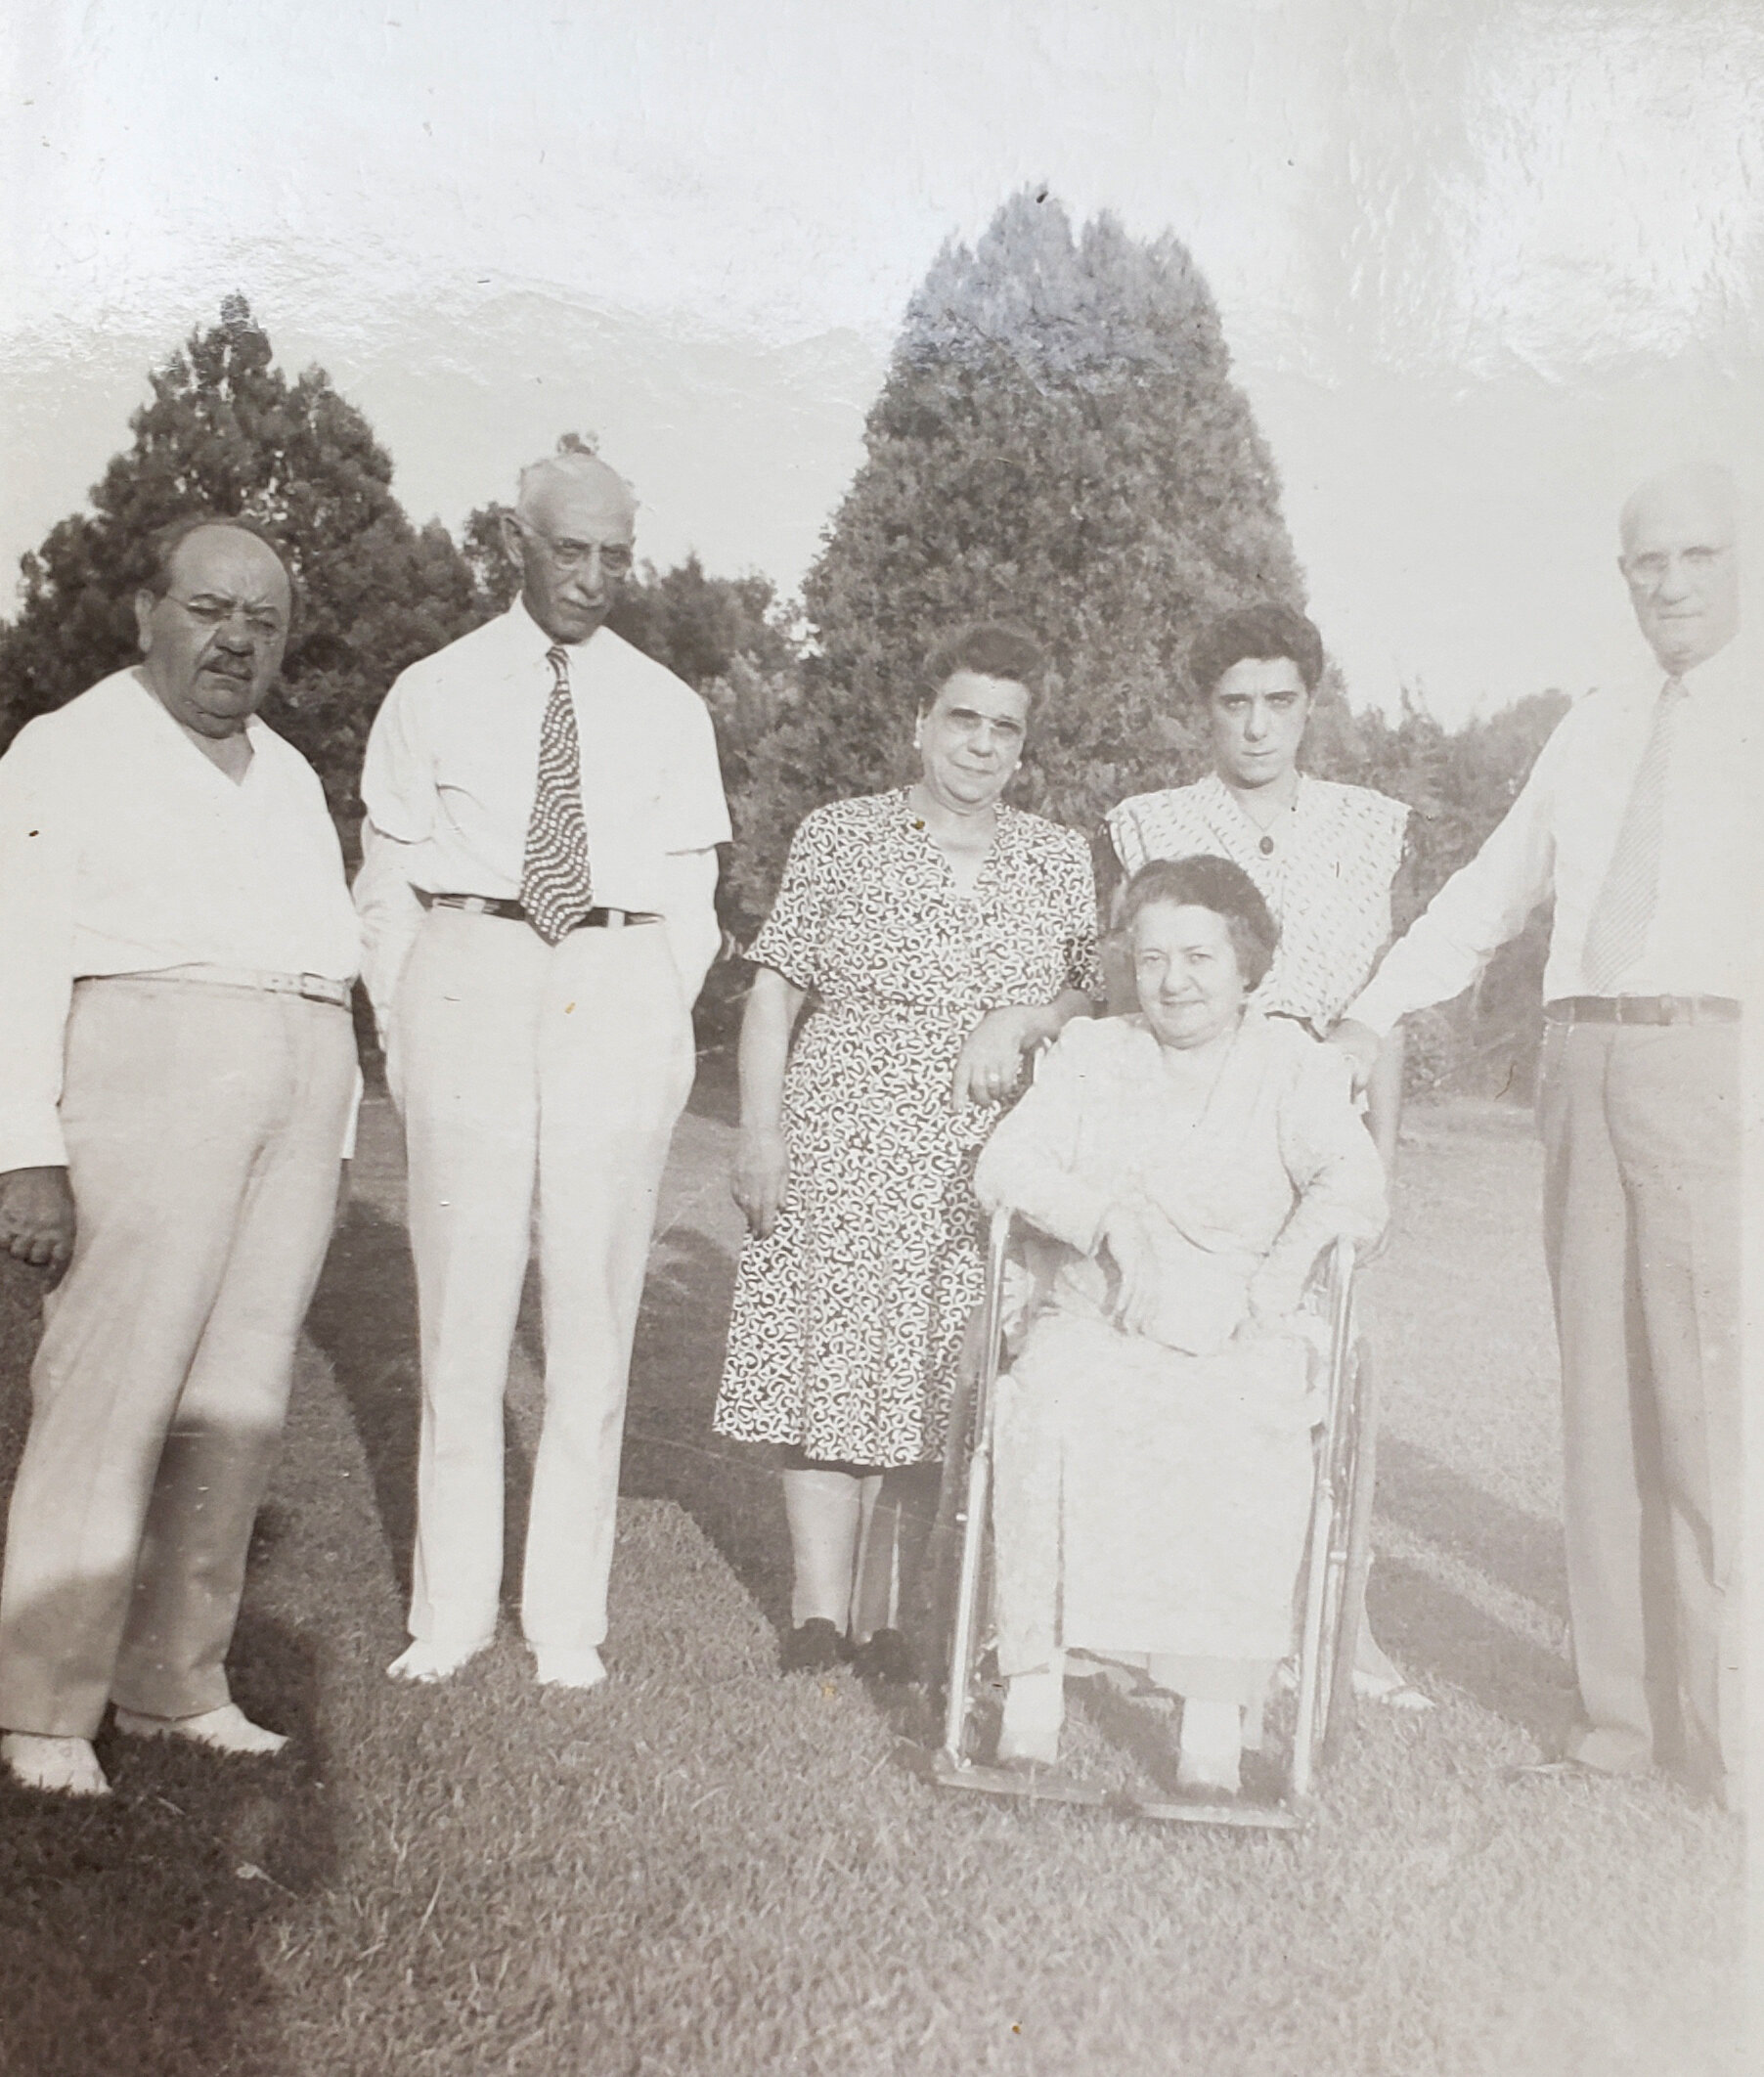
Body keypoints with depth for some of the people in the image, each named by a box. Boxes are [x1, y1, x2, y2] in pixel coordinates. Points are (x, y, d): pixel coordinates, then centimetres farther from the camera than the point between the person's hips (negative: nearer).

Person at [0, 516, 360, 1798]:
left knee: (240, 1400, 4)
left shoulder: (291, 777, 20)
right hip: (149, 1078, -6)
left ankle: (173, 1680, 14)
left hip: (295, 1099, 6)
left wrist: (330, 1152, 15)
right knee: (115, 1391, -7)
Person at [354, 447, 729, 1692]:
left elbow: (691, 899, 11)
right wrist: (406, 1034, 0)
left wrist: (660, 1033, 0)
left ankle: (569, 1617, 13)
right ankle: (452, 1609, 14)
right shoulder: (434, 695, 7)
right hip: (465, 976, 0)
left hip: (619, 991, 1)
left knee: (595, 1306, 1)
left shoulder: (667, 711, 10)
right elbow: (386, 880, 8)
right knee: (462, 1300, 1)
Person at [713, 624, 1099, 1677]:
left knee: (937, 1377, 1)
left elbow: (1105, 997, 12)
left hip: (985, 1157, 2)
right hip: (841, 1142, -1)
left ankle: (889, 1610, 12)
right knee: (828, 1364, -3)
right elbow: (776, 988, 5)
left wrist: (1022, 1025, -8)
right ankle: (822, 1613, 8)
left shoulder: (1061, 858, 11)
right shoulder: (840, 836, 6)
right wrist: (761, 1134, -2)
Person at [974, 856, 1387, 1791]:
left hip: (1240, 1340, -1)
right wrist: (1111, 1224, -15)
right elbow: (1006, 1164, 3)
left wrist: (1276, 1273, -23)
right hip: (1096, 1320, 1)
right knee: (1049, 1406, -32)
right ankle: (1034, 1677, -26)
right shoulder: (1089, 1055, 17)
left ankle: (1213, 1712, -28)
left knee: (1245, 1436, -34)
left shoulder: (1295, 1068, 13)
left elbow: (1353, 1181, -4)